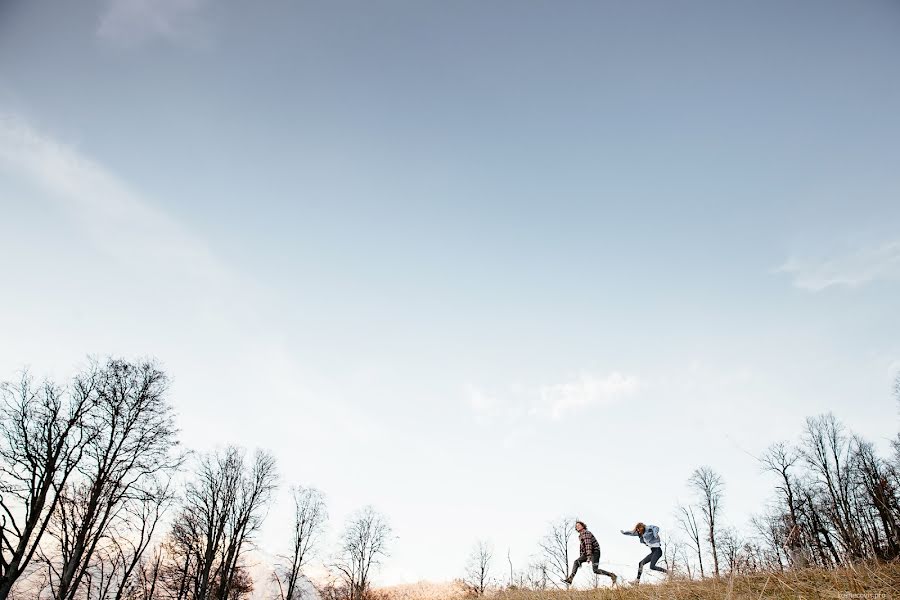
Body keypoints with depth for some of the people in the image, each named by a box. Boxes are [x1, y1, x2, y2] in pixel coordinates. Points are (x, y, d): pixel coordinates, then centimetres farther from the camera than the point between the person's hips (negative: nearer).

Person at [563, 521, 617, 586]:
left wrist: (588, 557, -32)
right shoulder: (580, 536, 18)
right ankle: (570, 579, -15)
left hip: (595, 552, -9)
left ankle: (612, 575, -3)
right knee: (576, 562, -7)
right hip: (587, 553, 9)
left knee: (596, 570, -17)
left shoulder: (586, 533, -13)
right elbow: (582, 547, 24)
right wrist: (581, 558, 22)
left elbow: (588, 545, -24)